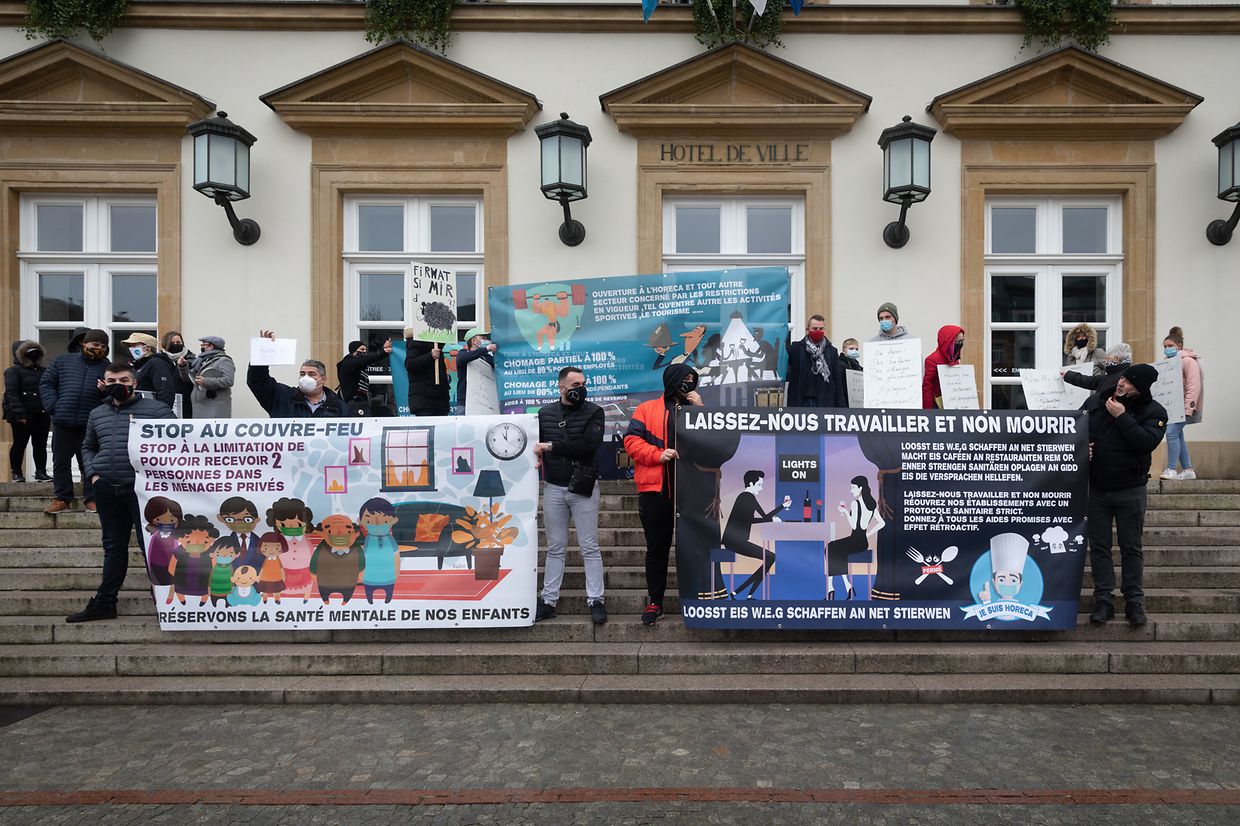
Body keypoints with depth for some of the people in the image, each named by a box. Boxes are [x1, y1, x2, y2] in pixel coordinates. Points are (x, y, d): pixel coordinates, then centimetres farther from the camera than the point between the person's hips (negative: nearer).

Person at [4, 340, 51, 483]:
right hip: (23, 415, -5)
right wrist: (19, 414, -20)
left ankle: (41, 472, 8)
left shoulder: (43, 371, 15)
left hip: (42, 414, 5)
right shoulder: (13, 371, -1)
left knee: (40, 444, 5)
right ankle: (16, 473, 15)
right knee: (20, 443, 4)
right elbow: (11, 393, -11)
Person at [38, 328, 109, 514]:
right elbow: (46, 383, 9)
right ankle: (62, 498, 19)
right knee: (60, 461, 9)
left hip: (91, 424, -2)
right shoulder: (63, 361, 9)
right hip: (62, 422, 2)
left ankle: (91, 499, 12)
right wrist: (51, 406, -3)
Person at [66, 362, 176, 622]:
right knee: (113, 547, 14)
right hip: (107, 490, 6)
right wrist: (92, 473, 12)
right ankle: (104, 603, 22)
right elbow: (88, 447, 28)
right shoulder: (97, 414, 16)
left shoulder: (156, 409, -2)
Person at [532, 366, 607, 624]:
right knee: (555, 548, 10)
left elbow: (588, 444, -17)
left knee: (589, 547, 2)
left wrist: (550, 446, -13)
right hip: (553, 488, 3)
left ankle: (595, 600, 10)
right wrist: (536, 456, -14)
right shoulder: (545, 413, 8)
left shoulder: (594, 412, -2)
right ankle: (548, 601, 17)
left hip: (583, 489, -2)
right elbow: (535, 443, 9)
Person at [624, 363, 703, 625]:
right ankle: (654, 602, 17)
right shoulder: (647, 409, 7)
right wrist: (658, 454, -15)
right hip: (655, 489, -2)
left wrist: (700, 409, -6)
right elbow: (631, 441, -2)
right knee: (657, 547, 6)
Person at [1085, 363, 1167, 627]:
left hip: (1130, 491, -2)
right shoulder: (1095, 401, 2)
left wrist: (1121, 417, -21)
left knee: (1131, 548, 6)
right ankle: (1104, 600, 14)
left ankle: (1134, 601, 18)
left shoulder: (1154, 412, -6)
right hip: (1095, 489, 2)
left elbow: (1147, 442, -23)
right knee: (1099, 546, 6)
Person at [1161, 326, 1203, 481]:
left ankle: (1171, 469, -9)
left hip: (1182, 405, -8)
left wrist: (1187, 408, -22)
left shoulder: (1188, 361, -11)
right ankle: (1188, 470, 19)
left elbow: (1194, 386, -17)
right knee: (1177, 435, 11)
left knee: (1172, 433, -15)